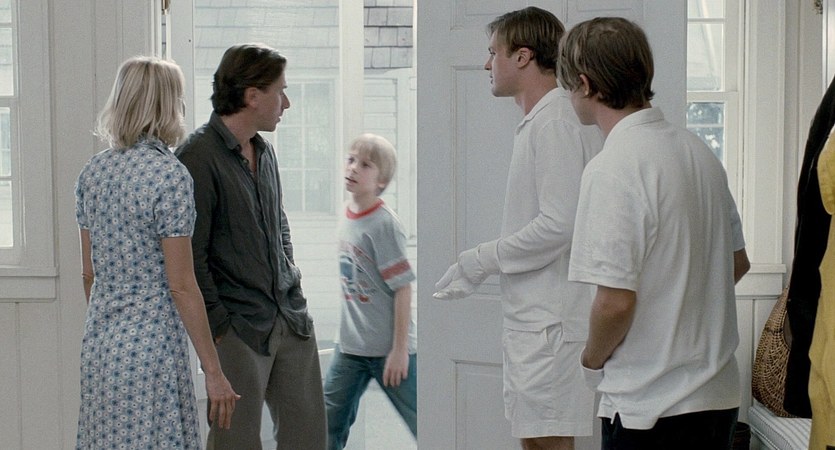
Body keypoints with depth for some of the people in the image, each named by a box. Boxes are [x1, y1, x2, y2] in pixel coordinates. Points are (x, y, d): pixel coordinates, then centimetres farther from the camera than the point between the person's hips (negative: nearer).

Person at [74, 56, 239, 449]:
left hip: (97, 345, 8)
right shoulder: (170, 175, -14)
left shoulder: (92, 172, 7)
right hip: (151, 343, -7)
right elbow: (180, 285, -15)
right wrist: (214, 372, -11)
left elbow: (89, 272, 12)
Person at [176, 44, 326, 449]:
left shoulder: (264, 151, 12)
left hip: (291, 320, 8)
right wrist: (219, 326, -14)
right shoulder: (199, 157, -13)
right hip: (239, 329, -8)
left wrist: (291, 286, 15)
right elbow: (190, 258, -15)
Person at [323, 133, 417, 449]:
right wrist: (350, 328, 18)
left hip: (388, 348, -7)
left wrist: (399, 349, -18)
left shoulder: (384, 224, -16)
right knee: (328, 424, 10)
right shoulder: (347, 216, 6)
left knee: (419, 421, 1)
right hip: (351, 346, 7)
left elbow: (403, 288, -17)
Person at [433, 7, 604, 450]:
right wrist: (480, 266, 16)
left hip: (551, 318, -10)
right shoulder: (539, 121, 16)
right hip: (533, 313, 10)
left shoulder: (555, 123, -16)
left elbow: (557, 225, -22)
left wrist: (482, 259, -14)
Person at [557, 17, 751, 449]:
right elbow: (738, 263, 16)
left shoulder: (612, 168, -19)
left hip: (648, 408, -8)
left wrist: (592, 360, -4)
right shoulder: (697, 150, 7)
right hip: (719, 394, 8)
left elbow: (616, 300, -22)